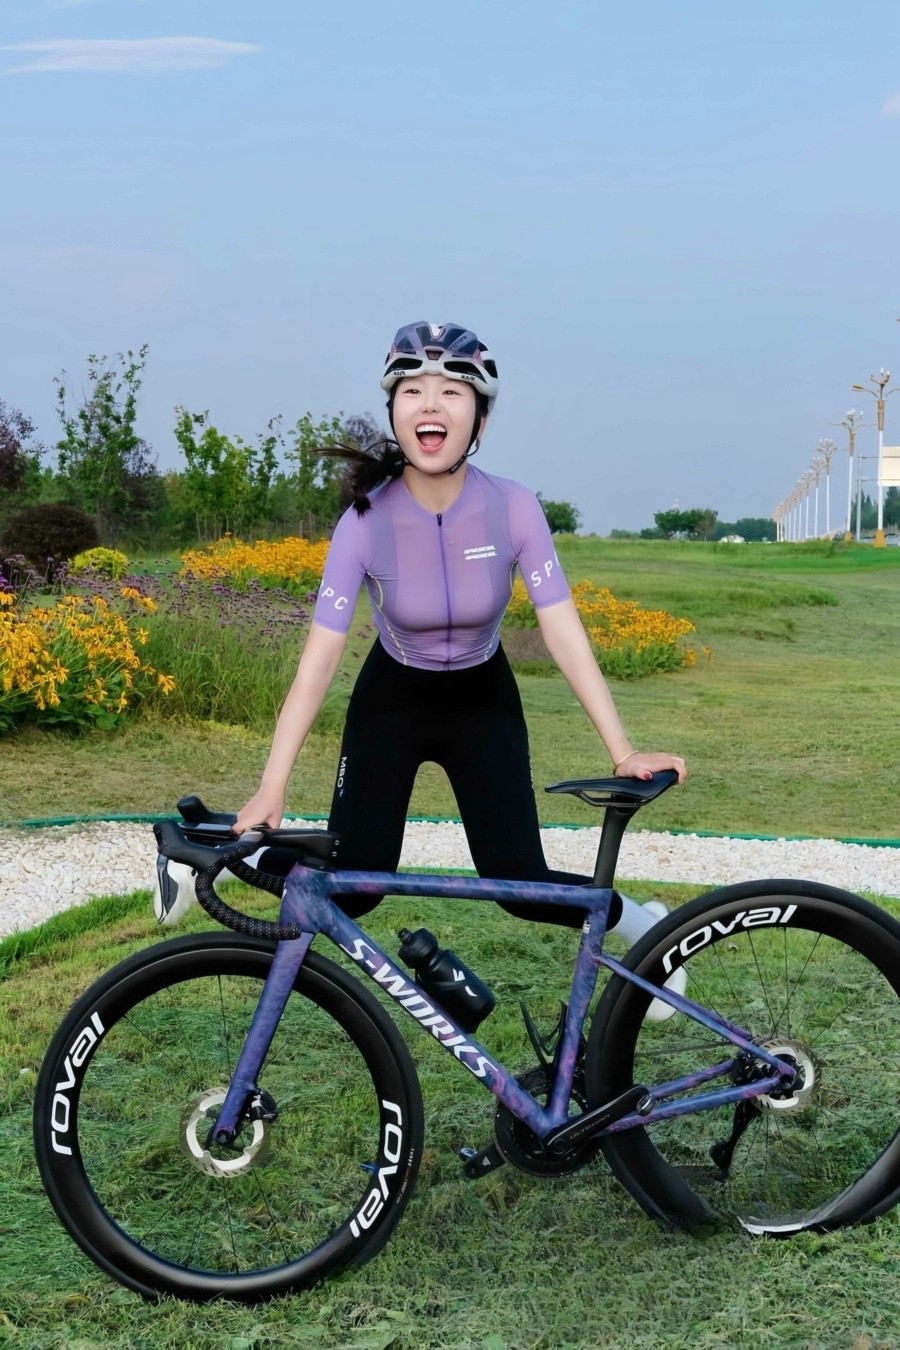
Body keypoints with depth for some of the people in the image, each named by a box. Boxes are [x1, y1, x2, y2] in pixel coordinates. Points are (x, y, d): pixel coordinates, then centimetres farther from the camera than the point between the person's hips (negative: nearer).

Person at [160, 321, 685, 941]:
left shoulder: (514, 507, -23)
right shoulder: (366, 520, -24)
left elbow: (564, 633, -22)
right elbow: (319, 659, -26)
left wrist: (624, 752, -29)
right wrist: (271, 788, -32)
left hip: (483, 701, 1)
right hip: (392, 698, 0)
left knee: (519, 882, -7)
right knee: (351, 889, -9)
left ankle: (642, 924, 21)